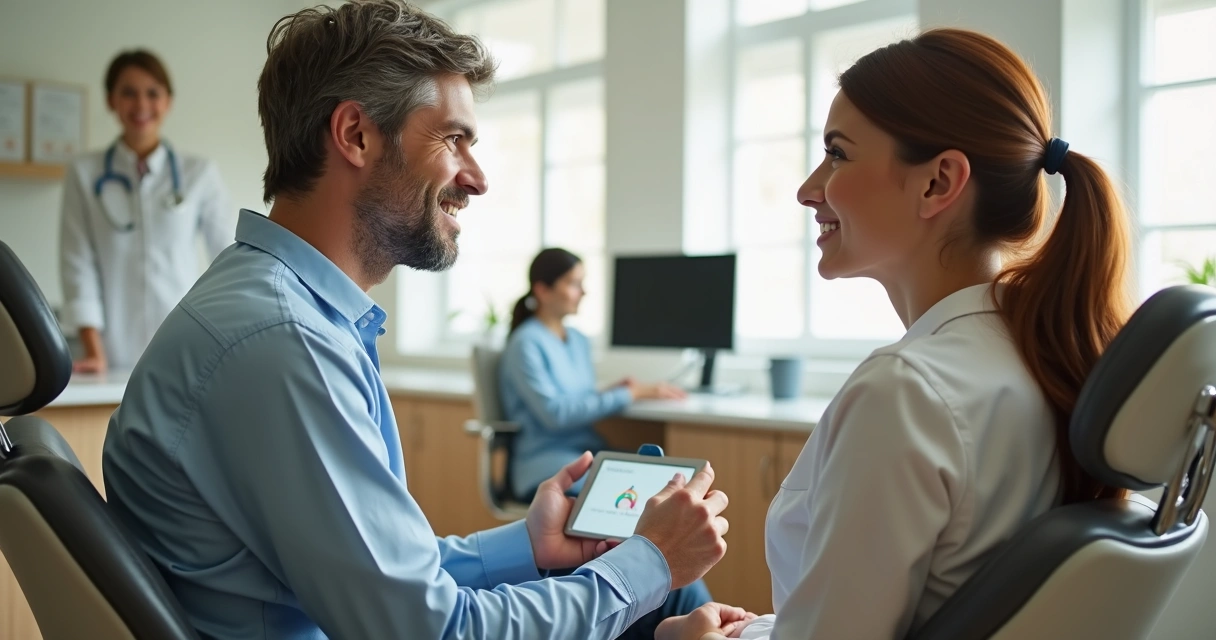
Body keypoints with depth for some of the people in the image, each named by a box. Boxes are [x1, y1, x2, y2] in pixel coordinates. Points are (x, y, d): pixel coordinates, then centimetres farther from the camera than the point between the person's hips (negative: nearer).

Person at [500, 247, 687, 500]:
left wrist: (611, 391, -1)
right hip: (547, 463, -7)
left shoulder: (579, 340, 14)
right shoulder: (526, 344, -9)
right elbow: (555, 413, -19)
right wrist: (630, 395, -18)